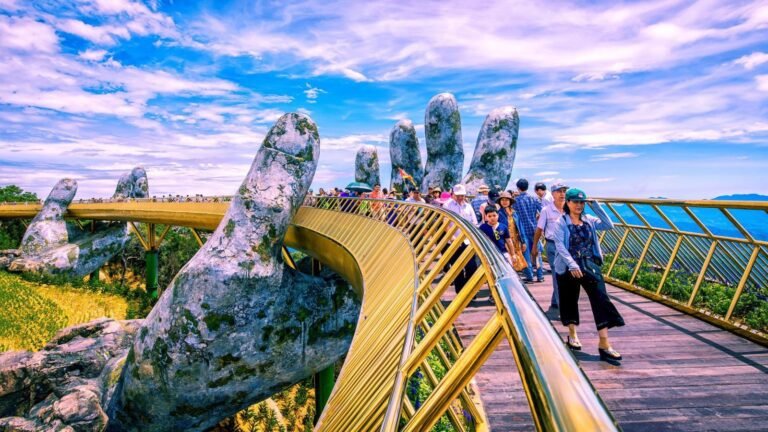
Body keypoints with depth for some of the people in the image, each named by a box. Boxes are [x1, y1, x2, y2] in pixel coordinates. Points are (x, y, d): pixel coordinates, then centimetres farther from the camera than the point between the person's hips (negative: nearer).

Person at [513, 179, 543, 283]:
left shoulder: (515, 200, -6)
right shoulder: (533, 198, 0)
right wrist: (536, 216, 12)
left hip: (523, 230, -2)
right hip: (534, 228, 2)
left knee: (526, 253, 3)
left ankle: (529, 276, 5)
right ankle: (540, 275, 14)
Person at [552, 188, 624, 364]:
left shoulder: (589, 220, 8)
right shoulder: (561, 223, -5)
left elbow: (609, 225, -5)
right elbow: (559, 245, -14)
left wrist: (596, 206, -9)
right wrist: (572, 264, -26)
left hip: (590, 265, 3)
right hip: (568, 267, -3)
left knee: (601, 300, -9)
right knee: (570, 301, 11)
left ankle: (604, 344, -8)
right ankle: (572, 335, 32)